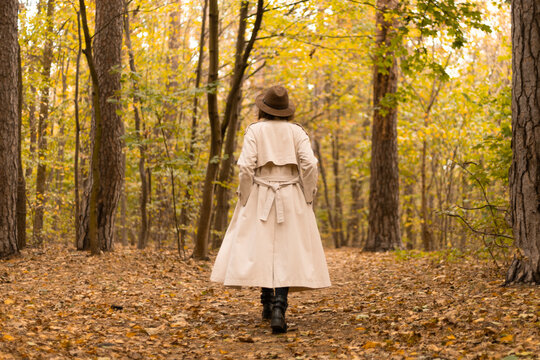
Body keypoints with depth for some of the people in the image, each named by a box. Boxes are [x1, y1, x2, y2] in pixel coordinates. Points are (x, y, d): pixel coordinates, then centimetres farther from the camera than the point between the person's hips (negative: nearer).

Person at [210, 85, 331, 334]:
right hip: (291, 199, 1)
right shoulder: (297, 131, 2)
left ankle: (268, 302, 18)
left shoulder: (255, 130, -1)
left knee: (260, 248, 12)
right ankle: (279, 308, -16)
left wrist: (245, 199, 0)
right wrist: (307, 197, 2)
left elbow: (246, 167, -11)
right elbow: (310, 165, -8)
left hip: (260, 198, 0)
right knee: (286, 251, -2)